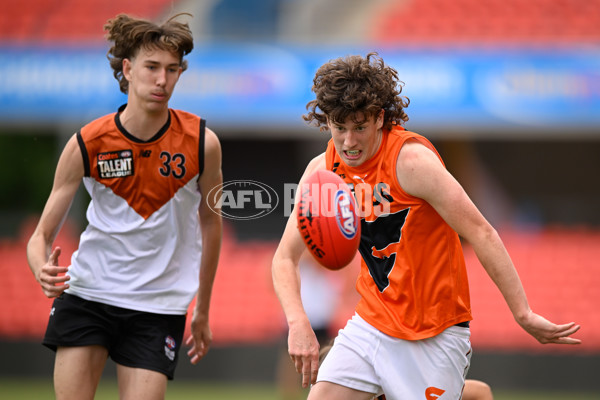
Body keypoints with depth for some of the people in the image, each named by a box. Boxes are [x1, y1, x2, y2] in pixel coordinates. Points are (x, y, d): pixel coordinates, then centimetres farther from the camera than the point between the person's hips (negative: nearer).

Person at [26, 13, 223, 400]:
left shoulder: (202, 143, -8)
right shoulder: (86, 145, -9)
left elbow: (210, 221, 9)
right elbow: (42, 234, -4)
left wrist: (202, 310, 15)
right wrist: (42, 270, -28)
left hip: (159, 306, 0)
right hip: (86, 294, 0)